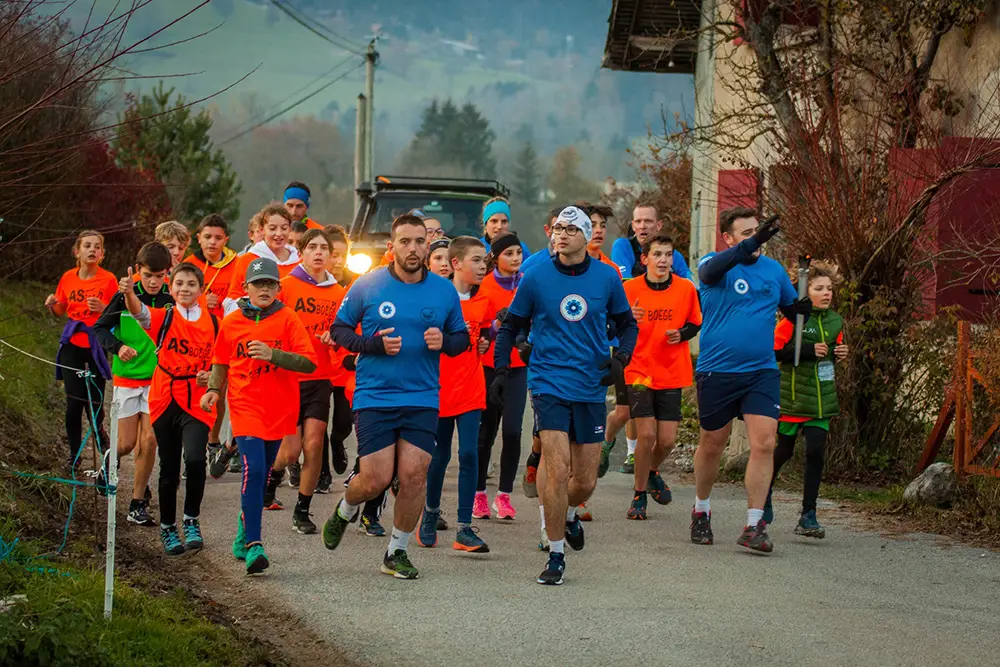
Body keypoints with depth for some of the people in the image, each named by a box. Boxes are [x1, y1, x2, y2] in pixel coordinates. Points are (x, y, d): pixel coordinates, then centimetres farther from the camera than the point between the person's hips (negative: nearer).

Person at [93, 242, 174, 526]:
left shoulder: (171, 301, -5)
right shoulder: (125, 297, -8)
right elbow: (99, 327, -1)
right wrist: (117, 346, -19)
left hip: (158, 378, 0)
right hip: (126, 377, 0)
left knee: (149, 440, -9)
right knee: (127, 444, 2)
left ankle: (138, 504, 2)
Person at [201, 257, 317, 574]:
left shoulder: (287, 319, -1)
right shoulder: (232, 322, 4)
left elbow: (308, 362, -9)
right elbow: (221, 362, 19)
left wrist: (272, 354, -21)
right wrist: (214, 389, 2)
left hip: (280, 408, 1)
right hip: (245, 404, -1)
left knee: (260, 474, 11)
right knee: (254, 469, -18)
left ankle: (244, 534, 32)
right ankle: (253, 546, -19)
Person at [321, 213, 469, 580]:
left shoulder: (444, 291, 3)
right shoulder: (367, 286, -3)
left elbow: (462, 337, 14)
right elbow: (339, 329, 5)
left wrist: (444, 342, -10)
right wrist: (373, 344, -13)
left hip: (422, 399, 2)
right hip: (374, 396, -2)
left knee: (414, 475, -7)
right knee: (375, 479, -6)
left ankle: (397, 551, 13)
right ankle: (345, 510, 30)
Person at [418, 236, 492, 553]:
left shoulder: (483, 301, 6)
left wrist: (484, 343, 1)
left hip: (471, 390, 3)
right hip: (439, 387, -3)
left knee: (469, 455, -7)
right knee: (440, 455, 8)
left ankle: (464, 529, -5)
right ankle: (431, 512, 32)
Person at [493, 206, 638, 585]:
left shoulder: (606, 278, 2)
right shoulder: (536, 278, -1)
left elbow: (627, 324, 15)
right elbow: (511, 325, 10)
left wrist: (620, 358, -3)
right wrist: (501, 369, -1)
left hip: (592, 387, 2)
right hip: (549, 383, -2)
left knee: (585, 481, 6)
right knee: (557, 470, -14)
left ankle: (568, 513, 42)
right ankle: (555, 556, -2)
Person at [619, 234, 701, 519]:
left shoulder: (686, 288, -1)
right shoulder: (630, 289, -6)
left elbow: (696, 323, 12)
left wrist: (681, 334, -9)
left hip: (672, 375, 2)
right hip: (639, 372, -2)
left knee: (667, 440, -1)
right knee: (646, 434, -12)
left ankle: (652, 472, 34)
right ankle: (639, 495, 7)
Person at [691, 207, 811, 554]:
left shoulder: (774, 269, 8)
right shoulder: (715, 263, -6)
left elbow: (790, 307, 22)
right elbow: (711, 270, -32)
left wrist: (803, 307, -3)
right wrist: (751, 245, -47)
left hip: (762, 372, 3)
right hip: (717, 371, -3)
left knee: (764, 443, -11)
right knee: (712, 444, 11)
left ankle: (754, 525, -7)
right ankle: (701, 511, 34)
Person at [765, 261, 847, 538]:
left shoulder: (835, 321, 8)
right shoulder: (793, 319, -10)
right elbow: (774, 351, -15)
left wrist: (840, 353, 2)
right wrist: (809, 351, -21)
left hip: (822, 398, 4)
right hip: (793, 397, -4)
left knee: (816, 451, -7)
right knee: (784, 449, 7)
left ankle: (808, 516, -2)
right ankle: (764, 490, 37)